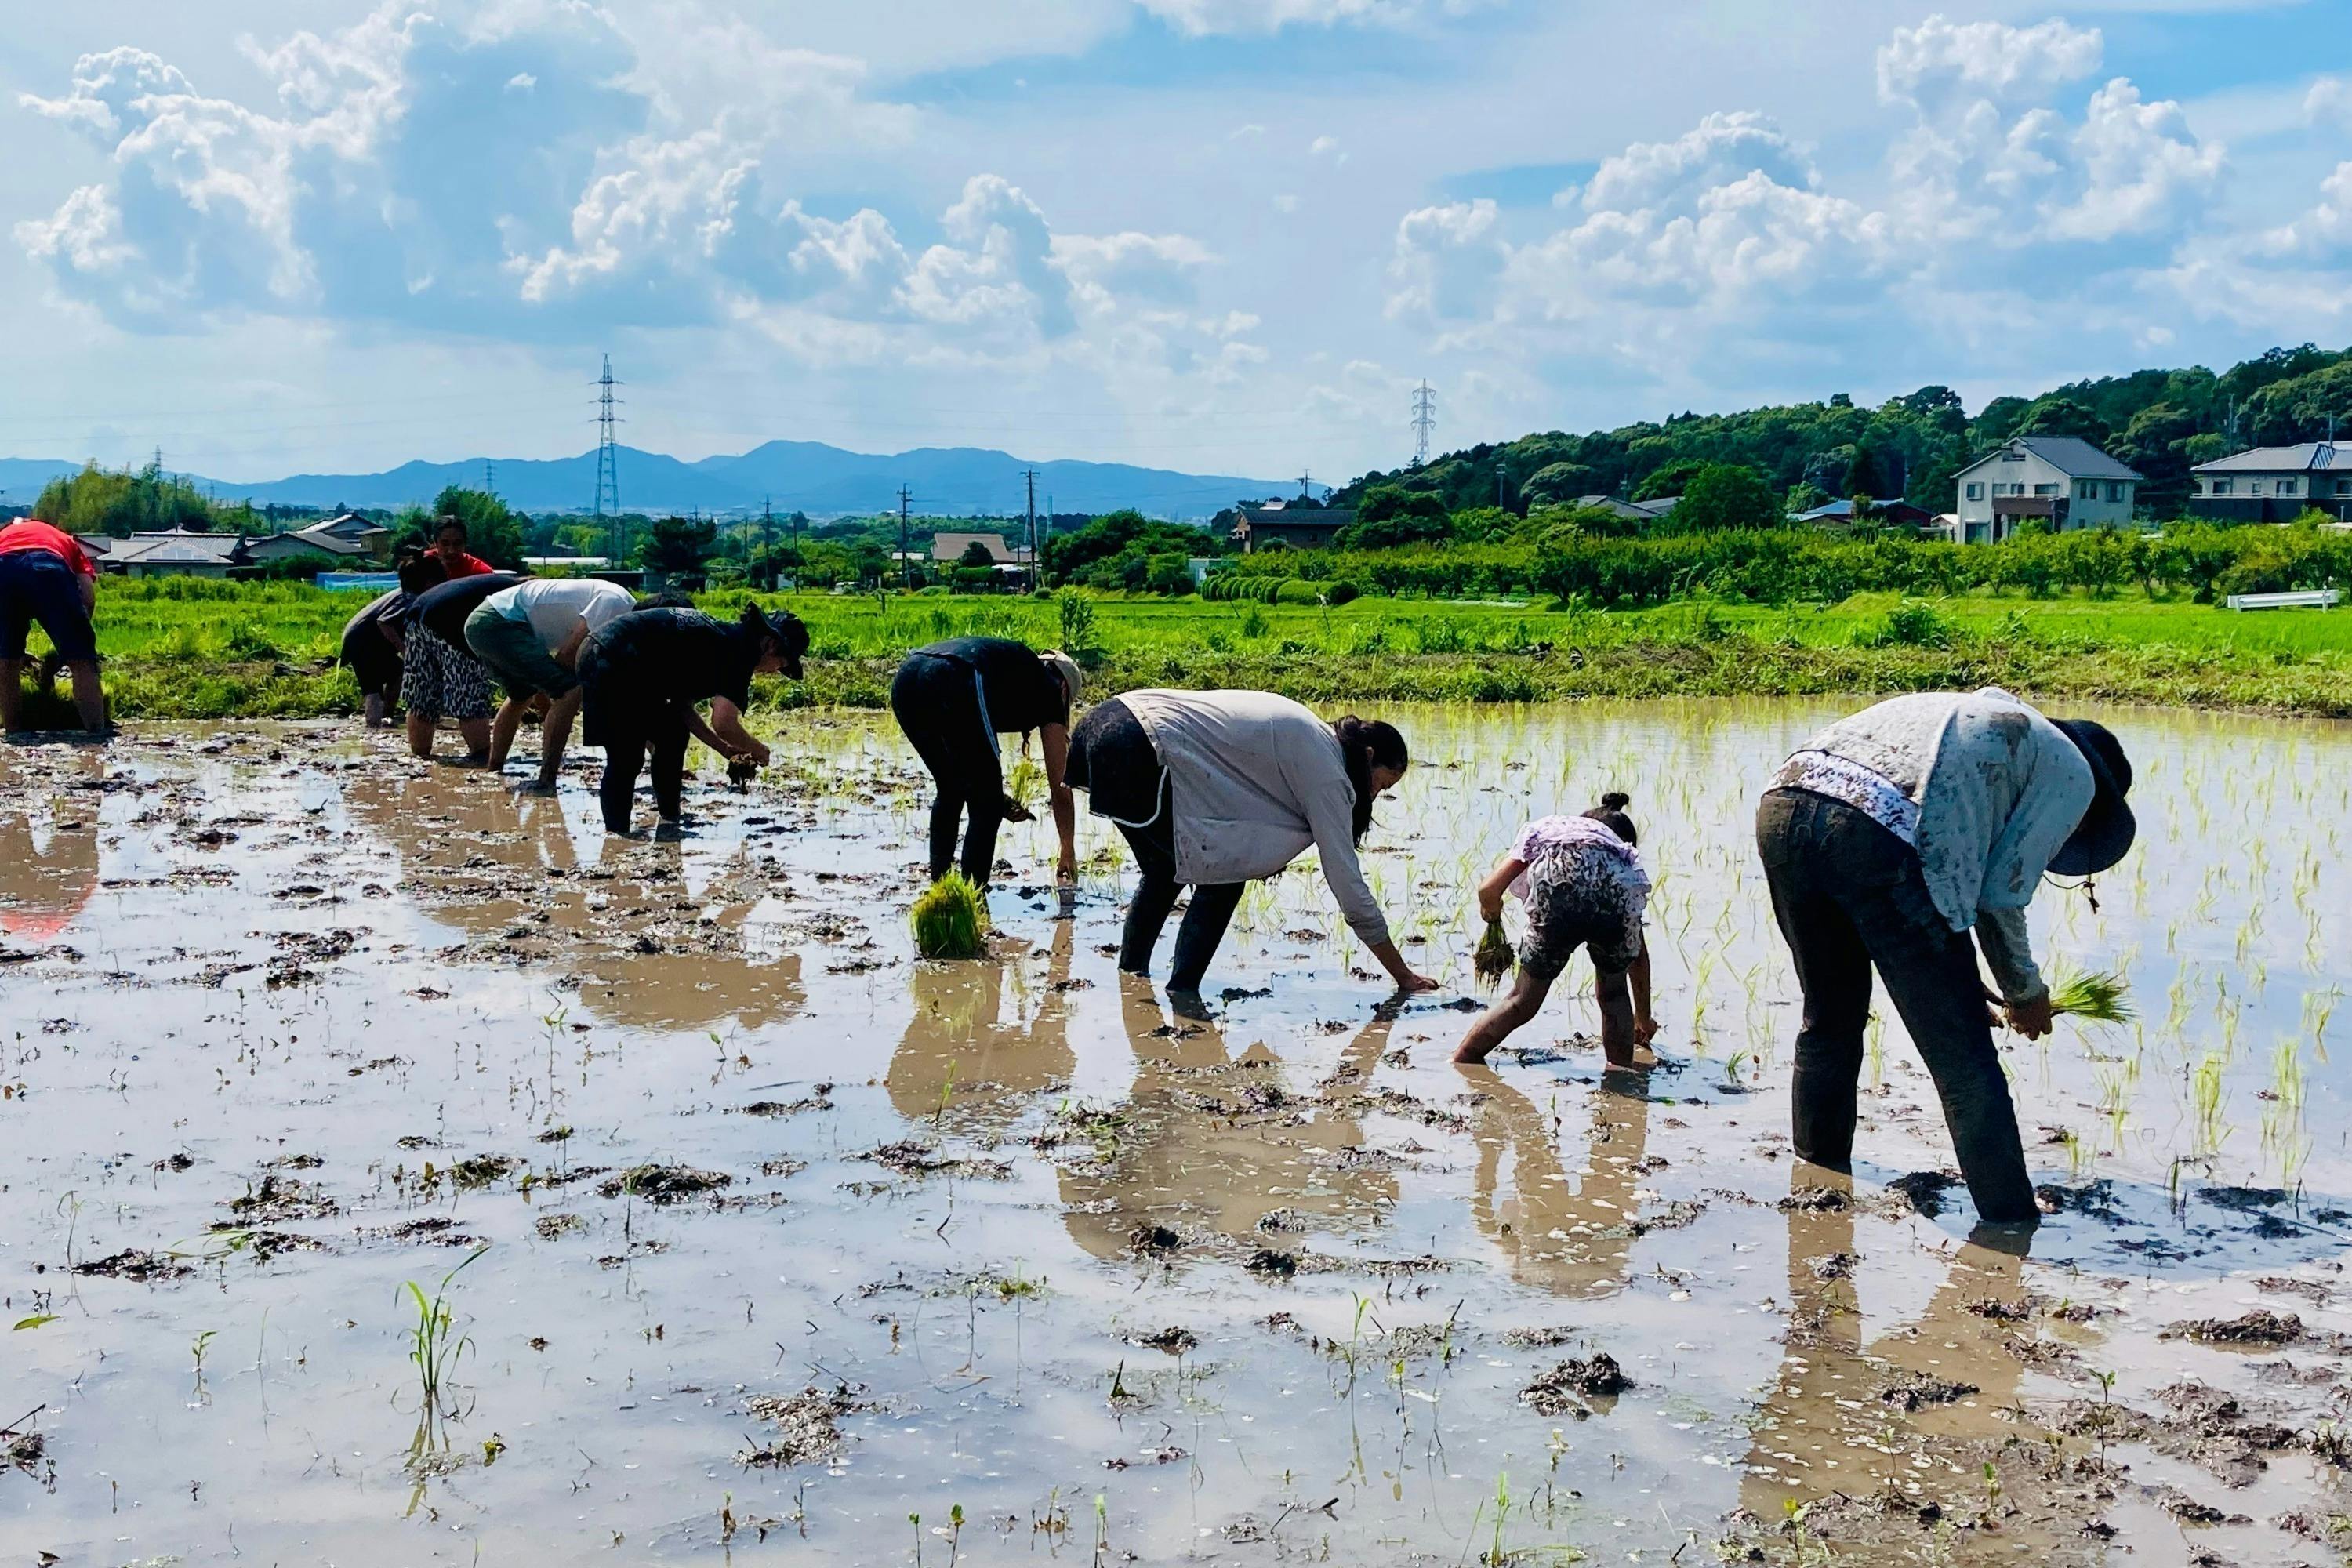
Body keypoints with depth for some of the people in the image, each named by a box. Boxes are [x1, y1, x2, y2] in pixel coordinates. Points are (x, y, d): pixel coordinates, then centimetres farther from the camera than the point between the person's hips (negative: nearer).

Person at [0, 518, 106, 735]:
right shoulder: (66, 540, 41)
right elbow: (88, 599, 22)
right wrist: (71, 633, 34)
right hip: (48, 567, -1)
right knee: (81, 660, 6)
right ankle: (97, 732, 1)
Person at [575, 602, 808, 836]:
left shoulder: (722, 636, 18)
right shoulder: (739, 650, -9)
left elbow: (683, 707, 22)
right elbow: (723, 724, -18)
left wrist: (725, 749, 21)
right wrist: (758, 750, 1)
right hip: (612, 664, -10)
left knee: (673, 736, 17)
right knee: (626, 761, -7)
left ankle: (670, 821, 23)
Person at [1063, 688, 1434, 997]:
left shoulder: (1310, 734, 22)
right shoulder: (1326, 770, -3)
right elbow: (1348, 884, -2)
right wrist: (1404, 976, 4)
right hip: (1137, 757, -10)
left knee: (1165, 873, 26)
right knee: (1222, 882, 3)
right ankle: (1180, 994, 5)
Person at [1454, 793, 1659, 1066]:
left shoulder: (1544, 827, 40)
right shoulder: (1627, 857, 43)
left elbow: (1489, 890, 25)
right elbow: (1638, 947, 47)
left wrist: (1491, 911, 50)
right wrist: (1644, 1019, 58)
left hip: (1560, 880, -2)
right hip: (1619, 886, 2)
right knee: (1613, 992, 28)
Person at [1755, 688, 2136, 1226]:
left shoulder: (1978, 713, 41)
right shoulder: (2073, 776, 20)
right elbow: (2001, 893, 10)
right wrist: (2026, 991, 27)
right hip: (1882, 841, -8)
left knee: (1829, 1023, 28)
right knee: (1966, 1065, 6)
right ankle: (2013, 1227, 13)